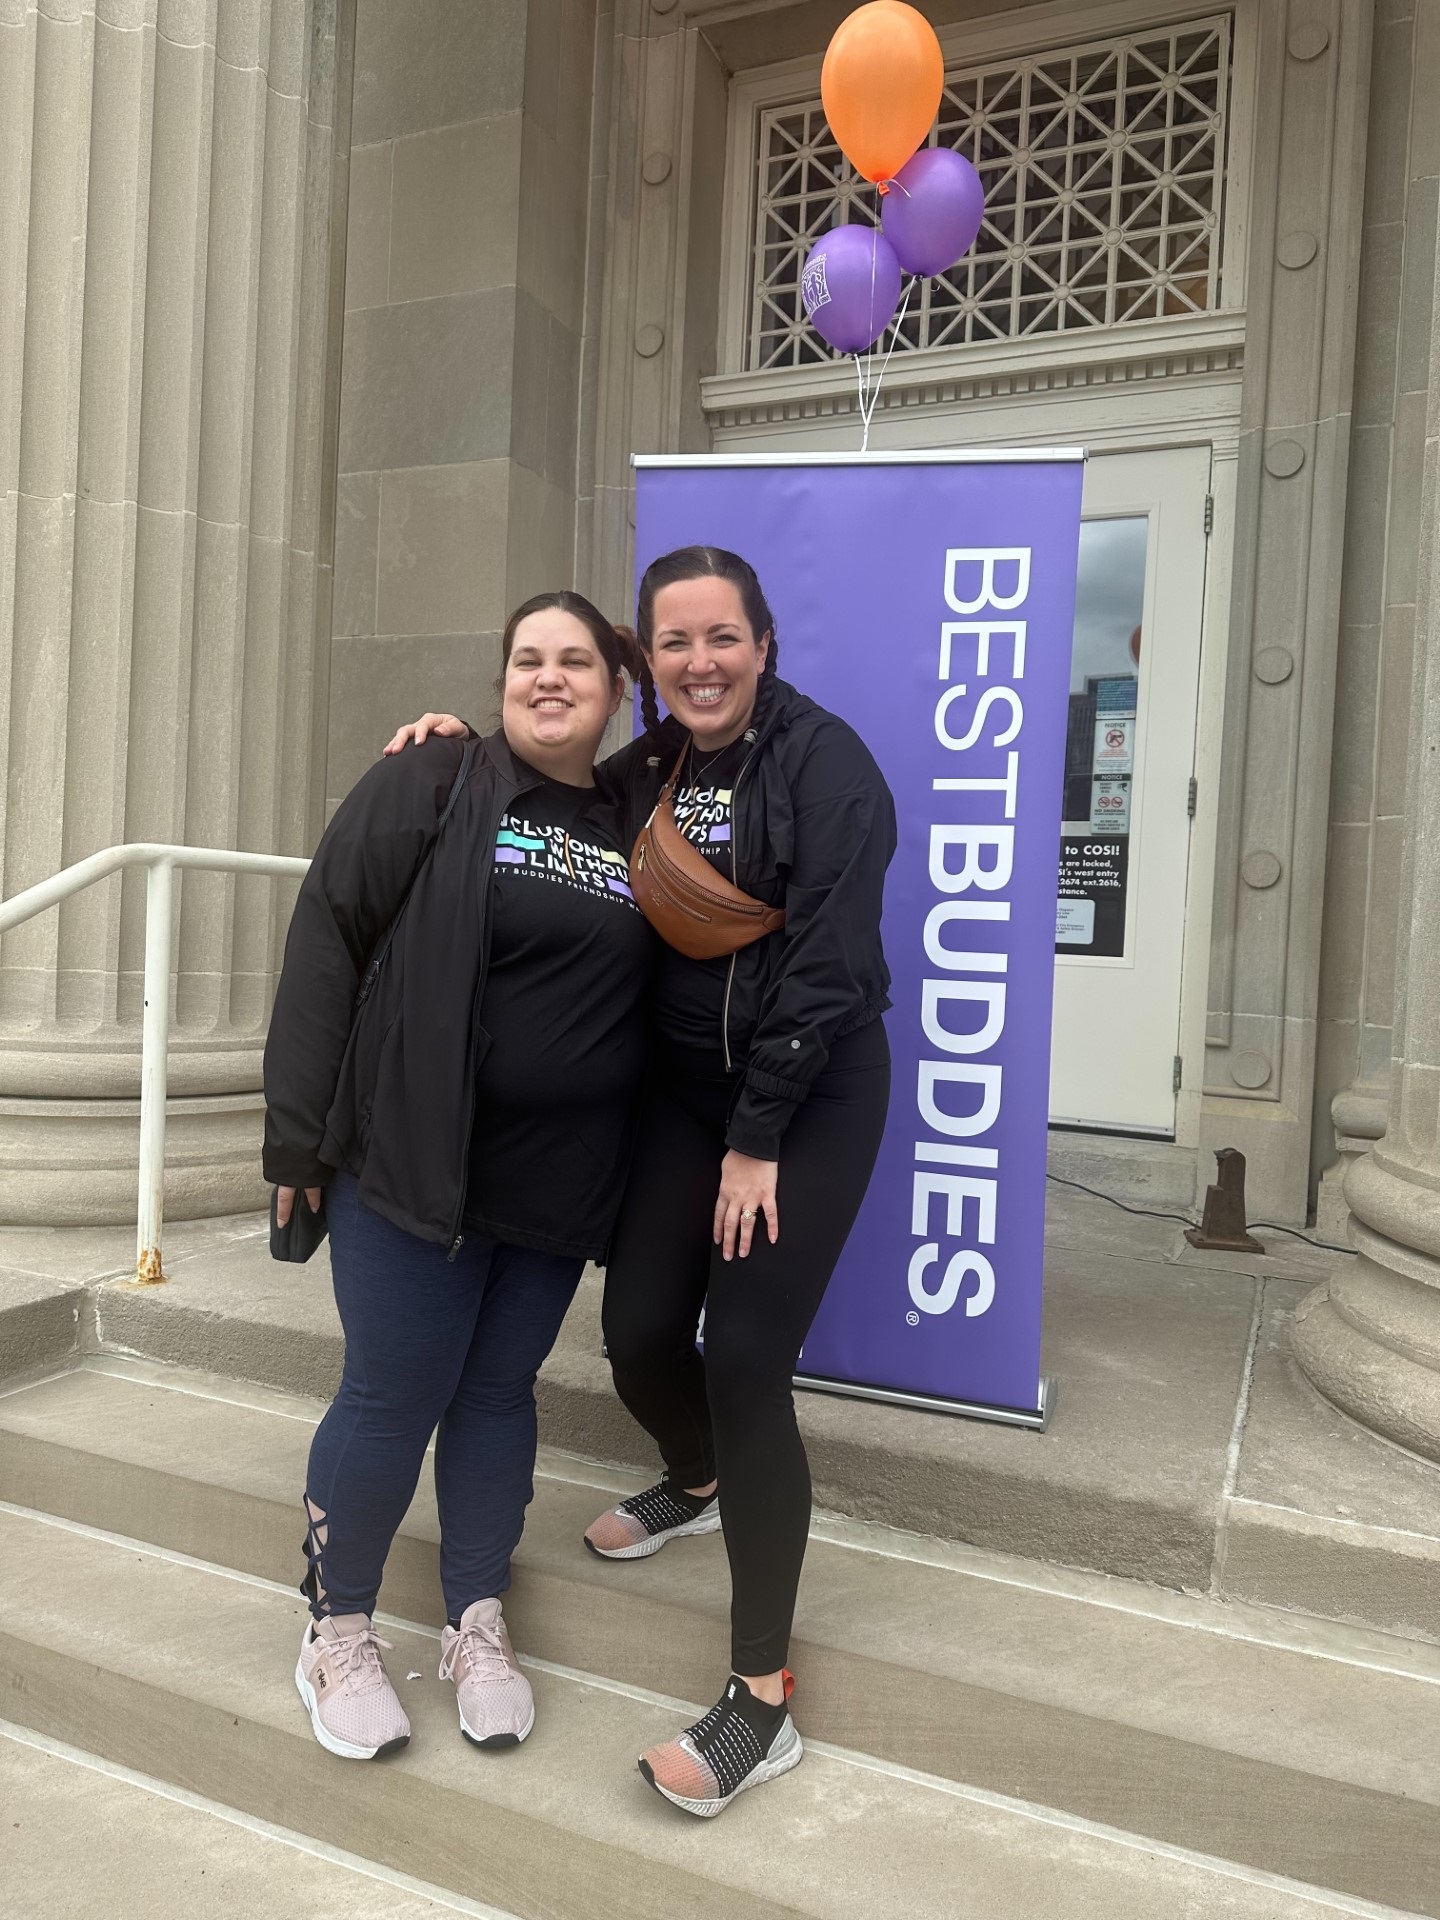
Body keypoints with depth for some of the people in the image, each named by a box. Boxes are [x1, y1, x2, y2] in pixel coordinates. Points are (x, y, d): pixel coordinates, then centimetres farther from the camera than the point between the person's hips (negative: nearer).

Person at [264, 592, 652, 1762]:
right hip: (410, 1164, -3)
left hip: (560, 1184, 4)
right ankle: (337, 1626, 28)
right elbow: (326, 947, -8)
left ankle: (477, 1624, 32)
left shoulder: (636, 828, 7)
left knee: (501, 1391, 14)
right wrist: (300, 1135, -10)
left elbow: (669, 990, 11)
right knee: (394, 1395, 4)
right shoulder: (429, 788, -5)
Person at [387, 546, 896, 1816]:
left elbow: (828, 960, -17)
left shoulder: (823, 759, -11)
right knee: (638, 1331, 4)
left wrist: (759, 1140, -16)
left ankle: (763, 1703, 4)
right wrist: (463, 753, 3)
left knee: (745, 1357, -11)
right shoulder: (637, 775, 7)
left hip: (810, 1094, -6)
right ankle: (697, 1485, 42)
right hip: (683, 1085, 6)